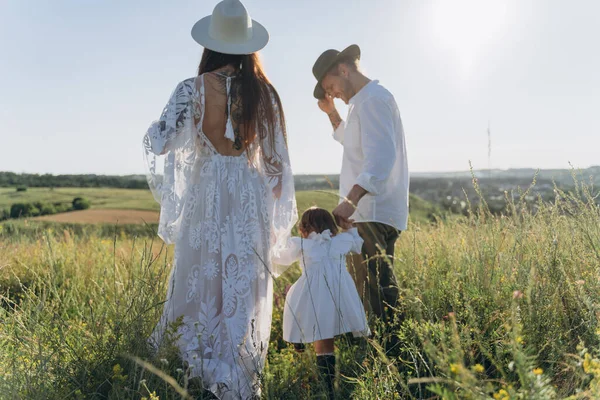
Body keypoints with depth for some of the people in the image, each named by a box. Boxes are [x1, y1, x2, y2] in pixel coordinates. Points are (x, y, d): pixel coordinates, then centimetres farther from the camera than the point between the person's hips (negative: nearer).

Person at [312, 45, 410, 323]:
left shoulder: (373, 99, -10)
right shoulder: (364, 101, 23)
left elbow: (381, 156, -25)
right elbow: (351, 140, 42)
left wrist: (351, 200, -35)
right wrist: (331, 113, 29)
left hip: (373, 215, -11)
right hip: (367, 213, 11)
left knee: (376, 294, -11)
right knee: (366, 290, 13)